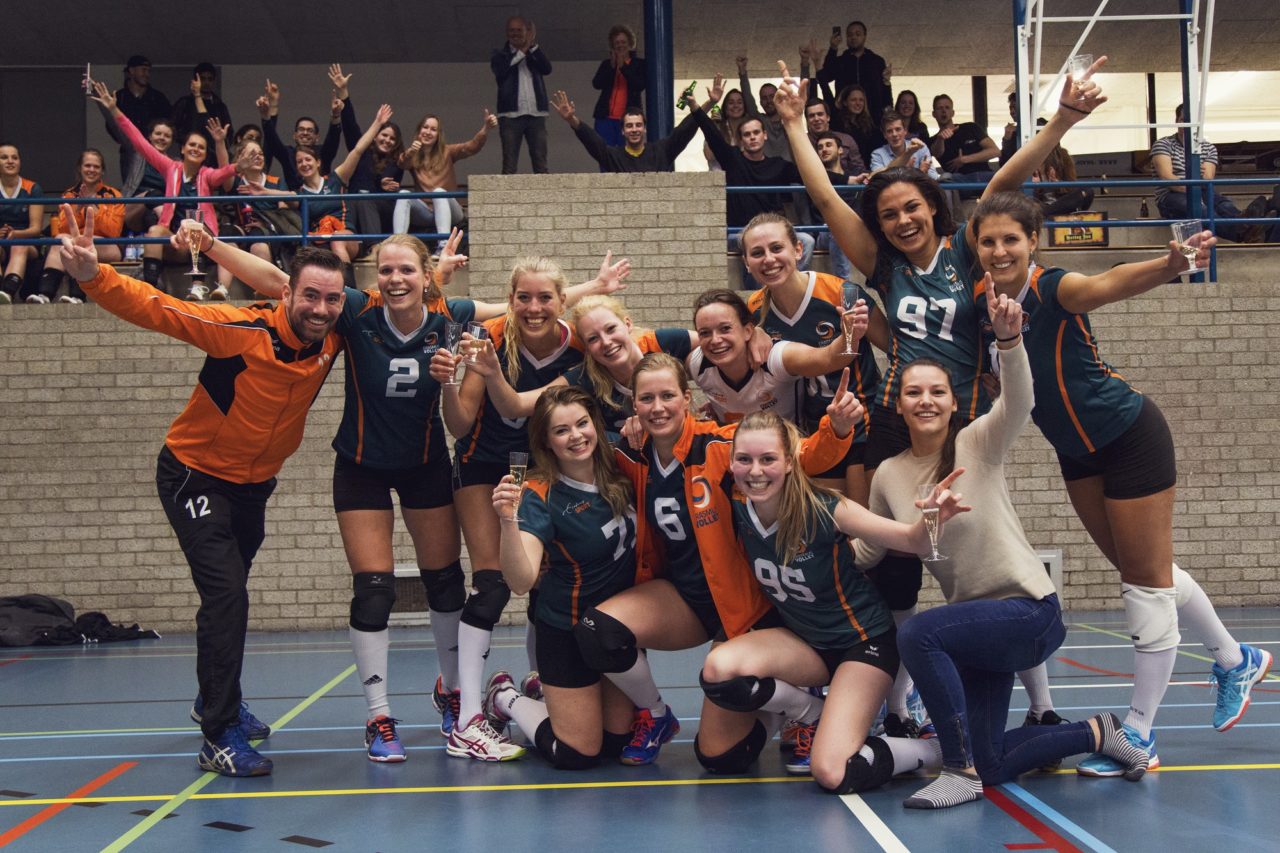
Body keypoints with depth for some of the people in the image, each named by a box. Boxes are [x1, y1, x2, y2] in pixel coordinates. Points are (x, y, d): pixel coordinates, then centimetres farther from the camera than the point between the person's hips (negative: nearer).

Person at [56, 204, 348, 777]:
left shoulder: (334, 337, -14)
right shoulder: (241, 329, -28)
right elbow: (153, 308, -33)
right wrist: (93, 276, -50)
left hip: (253, 483, 6)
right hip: (195, 476, -6)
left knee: (229, 593, 22)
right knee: (226, 592, -17)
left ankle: (216, 700, 44)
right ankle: (218, 738, -7)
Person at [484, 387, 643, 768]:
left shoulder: (620, 470, -10)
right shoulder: (541, 496, -23)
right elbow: (521, 580, -35)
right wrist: (509, 522, -50)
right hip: (569, 632, -5)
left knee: (619, 742, 12)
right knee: (577, 755, 1)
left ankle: (540, 689, 36)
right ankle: (505, 698, 26)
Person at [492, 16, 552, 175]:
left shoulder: (535, 53, 16)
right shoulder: (500, 55, 9)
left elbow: (547, 69, -2)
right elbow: (501, 72, -11)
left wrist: (533, 45, -10)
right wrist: (522, 51, -10)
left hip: (536, 114, 2)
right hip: (510, 115, -2)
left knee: (541, 164, 0)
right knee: (509, 166, -5)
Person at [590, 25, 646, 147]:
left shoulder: (639, 64, 8)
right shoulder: (607, 64, 14)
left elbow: (640, 85, -7)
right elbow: (596, 84, 0)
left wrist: (623, 66, -10)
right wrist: (612, 66, -8)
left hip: (629, 117, -2)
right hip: (606, 117, 2)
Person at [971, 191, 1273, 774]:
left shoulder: (1055, 289, -26)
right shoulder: (983, 302, -8)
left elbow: (1113, 283, -48)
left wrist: (1170, 263, -67)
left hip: (1131, 438, -8)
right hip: (1078, 453, 8)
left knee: (1147, 580, 1)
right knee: (1142, 571, 21)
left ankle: (1139, 736, 10)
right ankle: (1235, 661, 43)